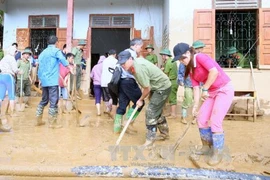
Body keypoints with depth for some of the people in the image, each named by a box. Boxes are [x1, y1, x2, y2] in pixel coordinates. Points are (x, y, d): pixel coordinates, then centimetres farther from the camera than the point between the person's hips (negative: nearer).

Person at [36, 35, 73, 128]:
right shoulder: (56, 50, -3)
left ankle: (38, 119, 22)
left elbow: (40, 67, 20)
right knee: (54, 101, -3)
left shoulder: (43, 52, 18)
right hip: (52, 80, -8)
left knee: (44, 100, 18)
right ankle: (52, 122, -1)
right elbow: (62, 59, -26)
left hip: (44, 80, 8)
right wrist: (69, 67, -32)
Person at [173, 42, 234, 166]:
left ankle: (218, 153, 3)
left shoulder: (200, 57, -17)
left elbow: (214, 71, -29)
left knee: (215, 121, -12)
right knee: (201, 118, 5)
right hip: (212, 92, 8)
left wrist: (205, 89, -21)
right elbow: (196, 88, 5)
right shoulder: (190, 69, 6)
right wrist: (195, 106, 0)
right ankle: (207, 146, 24)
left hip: (225, 89, -8)